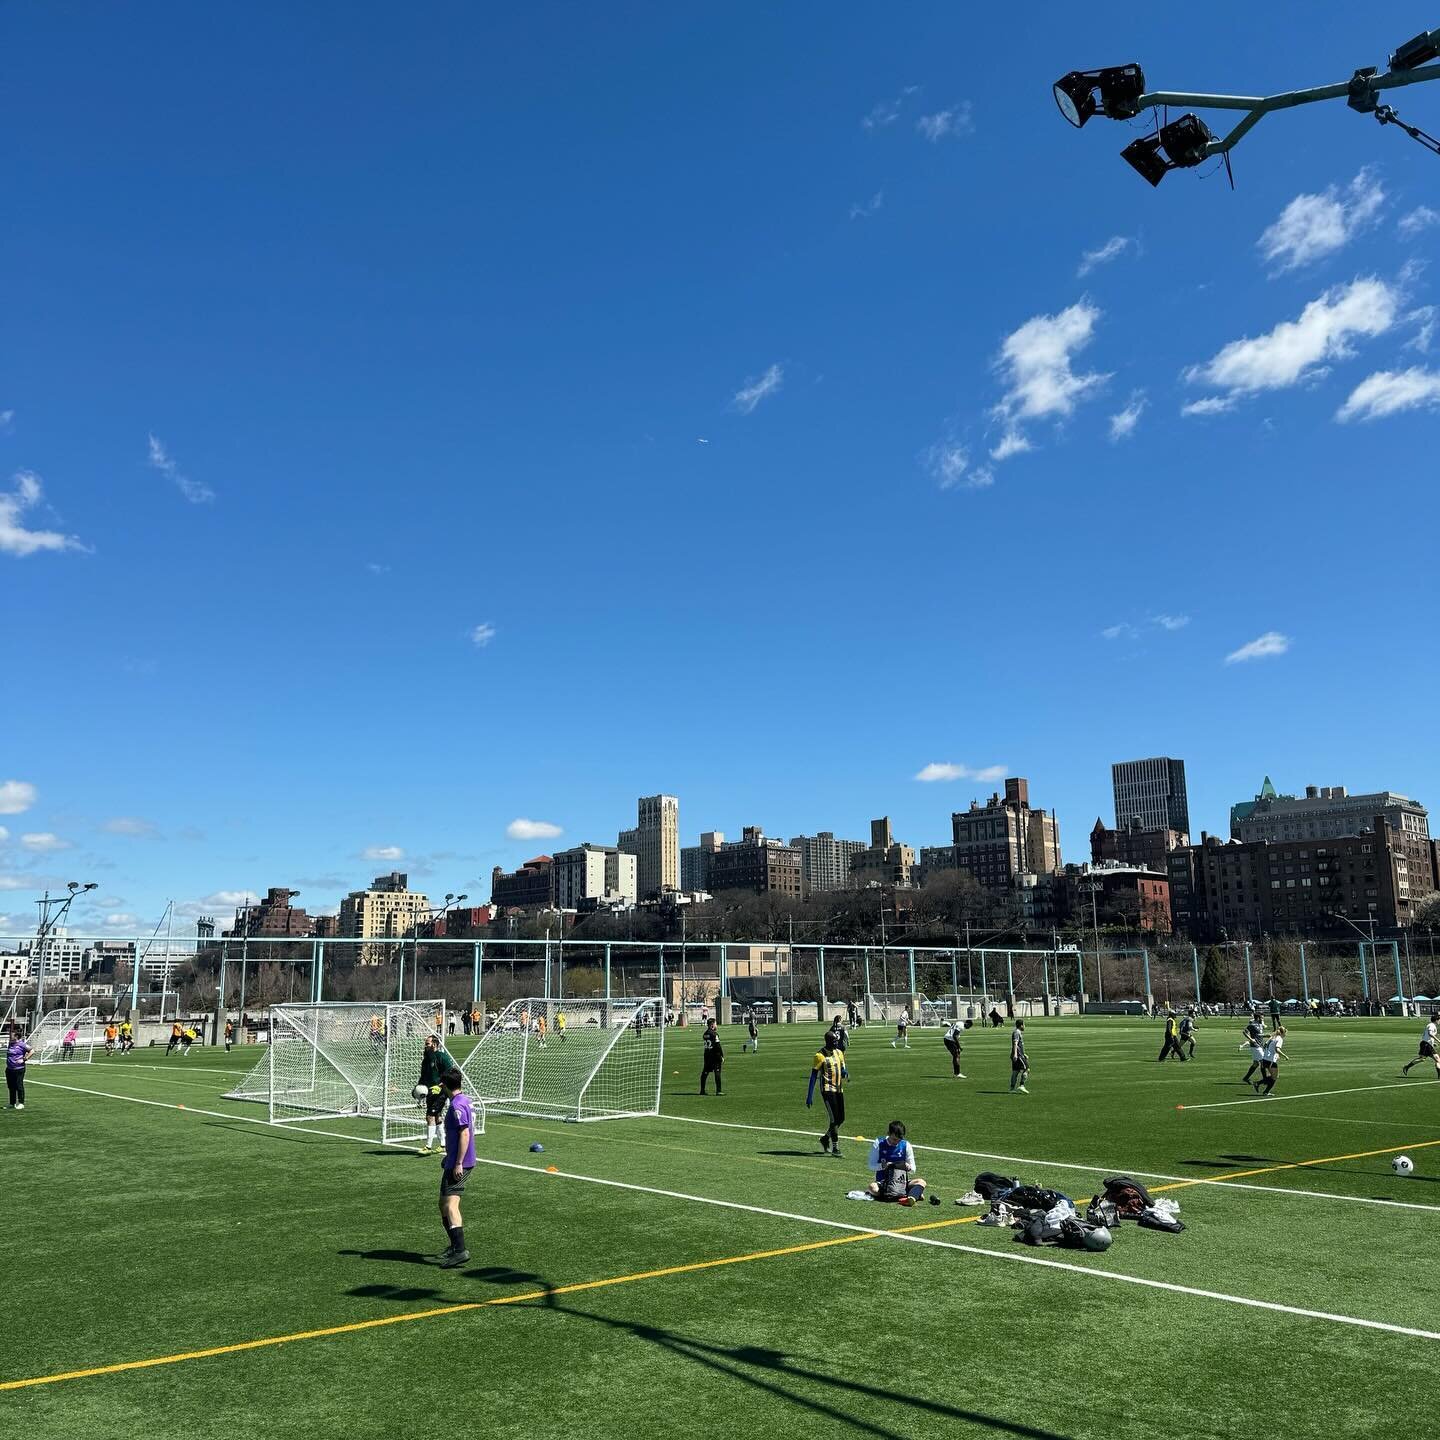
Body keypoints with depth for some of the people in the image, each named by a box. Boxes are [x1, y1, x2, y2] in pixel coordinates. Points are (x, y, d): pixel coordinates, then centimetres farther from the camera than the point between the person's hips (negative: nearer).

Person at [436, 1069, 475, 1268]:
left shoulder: (457, 1105, -17)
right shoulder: (465, 1100, 13)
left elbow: (465, 1134, -22)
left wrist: (458, 1163, -22)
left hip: (458, 1164, -10)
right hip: (455, 1161, 10)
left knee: (450, 1205, -15)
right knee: (444, 1203, 18)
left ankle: (460, 1251, -22)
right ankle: (455, 1245, 26)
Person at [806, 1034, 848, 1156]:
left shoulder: (839, 1053, 11)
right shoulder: (820, 1055, -9)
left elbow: (842, 1070, 15)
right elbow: (813, 1076, -8)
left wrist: (845, 1073, -11)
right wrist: (809, 1096, -11)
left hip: (839, 1089, 7)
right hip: (827, 1089, -7)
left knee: (841, 1118, 9)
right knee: (834, 1118, -11)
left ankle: (825, 1139, 30)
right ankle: (835, 1147, -3)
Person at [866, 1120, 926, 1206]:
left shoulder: (906, 1145, 2)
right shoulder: (879, 1144, -2)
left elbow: (913, 1169, 4)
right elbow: (872, 1166, -2)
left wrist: (908, 1167, -19)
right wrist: (883, 1166, -21)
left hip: (901, 1182, 2)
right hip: (882, 1182, -2)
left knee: (921, 1182, -23)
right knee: (872, 1187, -35)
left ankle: (911, 1198, -52)